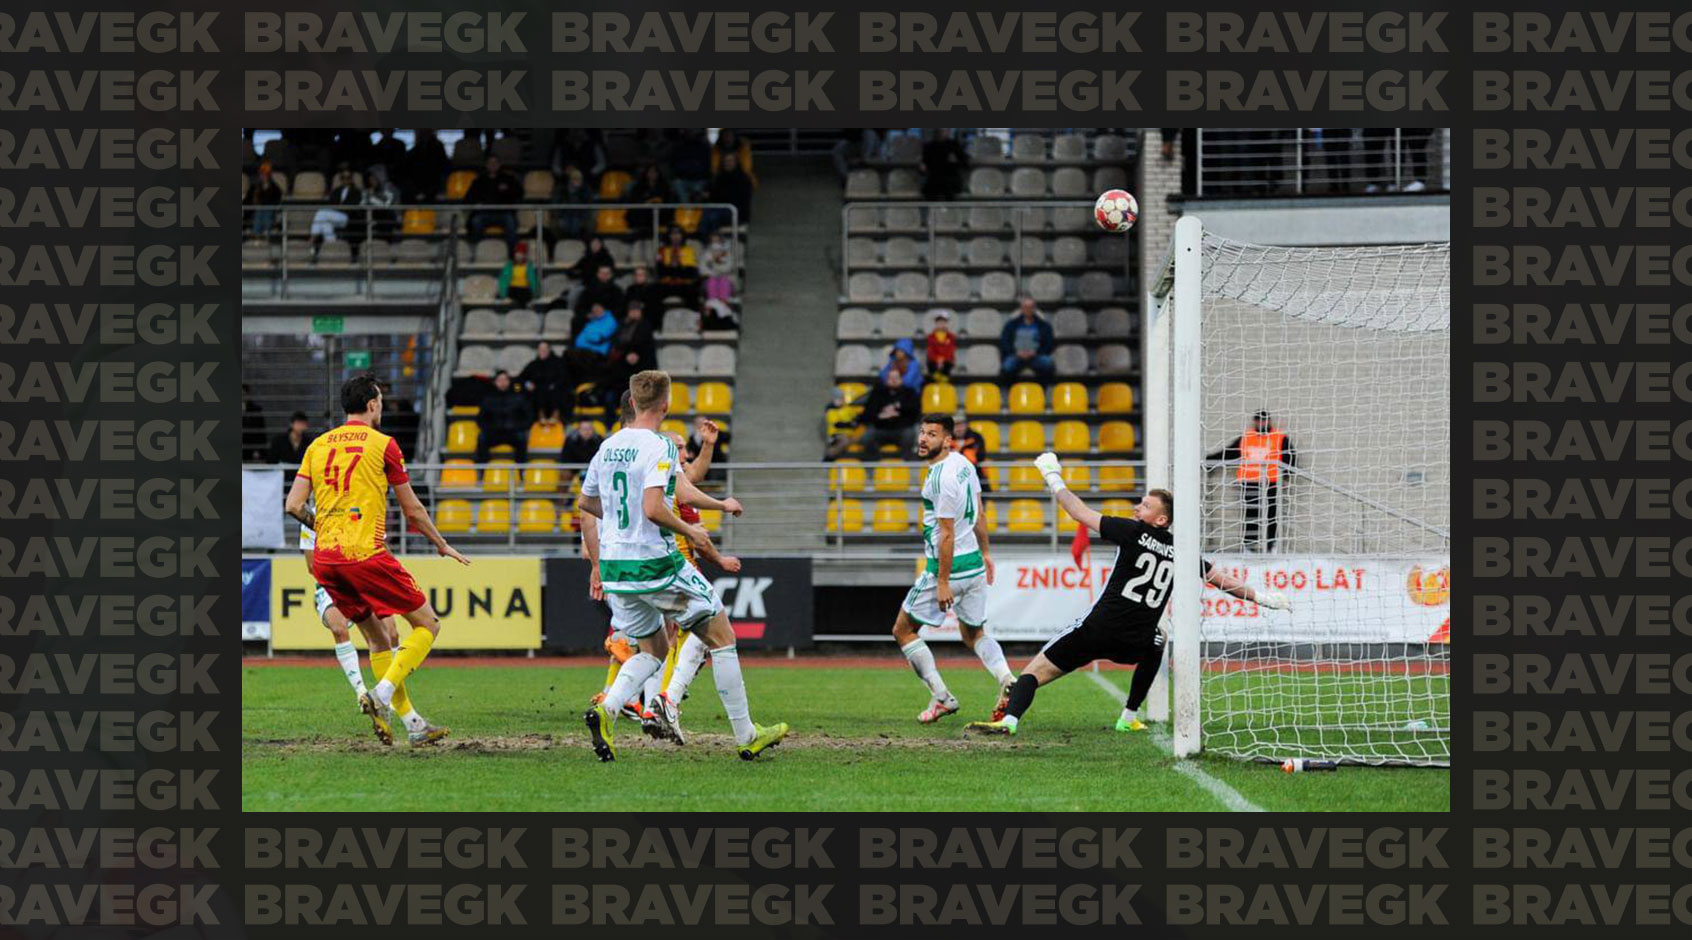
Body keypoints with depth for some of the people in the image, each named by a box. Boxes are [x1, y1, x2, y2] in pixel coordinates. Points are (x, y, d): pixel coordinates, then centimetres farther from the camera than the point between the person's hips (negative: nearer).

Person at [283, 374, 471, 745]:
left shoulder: (317, 445, 14)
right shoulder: (382, 444, 0)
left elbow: (293, 505, 8)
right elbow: (413, 510, 5)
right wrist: (441, 545, 20)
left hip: (324, 560, 6)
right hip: (365, 554, -6)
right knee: (428, 625, 3)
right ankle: (382, 694, -16)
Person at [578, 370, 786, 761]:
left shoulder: (608, 447, 9)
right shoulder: (660, 448, -14)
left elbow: (586, 505, 17)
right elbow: (653, 509, -25)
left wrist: (597, 565, 25)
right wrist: (689, 531, -7)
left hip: (614, 566, 7)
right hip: (654, 563, -7)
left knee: (653, 651, 20)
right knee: (721, 636, 7)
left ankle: (606, 710, -7)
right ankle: (746, 736, 9)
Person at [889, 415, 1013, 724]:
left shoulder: (941, 478, -23)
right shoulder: (963, 463, 5)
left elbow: (946, 534, -21)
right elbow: (978, 512, 16)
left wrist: (942, 583, -18)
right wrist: (984, 552, 27)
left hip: (949, 565, -9)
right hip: (974, 562, 9)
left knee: (903, 630, 6)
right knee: (973, 633, 23)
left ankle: (941, 697, 2)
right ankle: (1007, 681, -1)